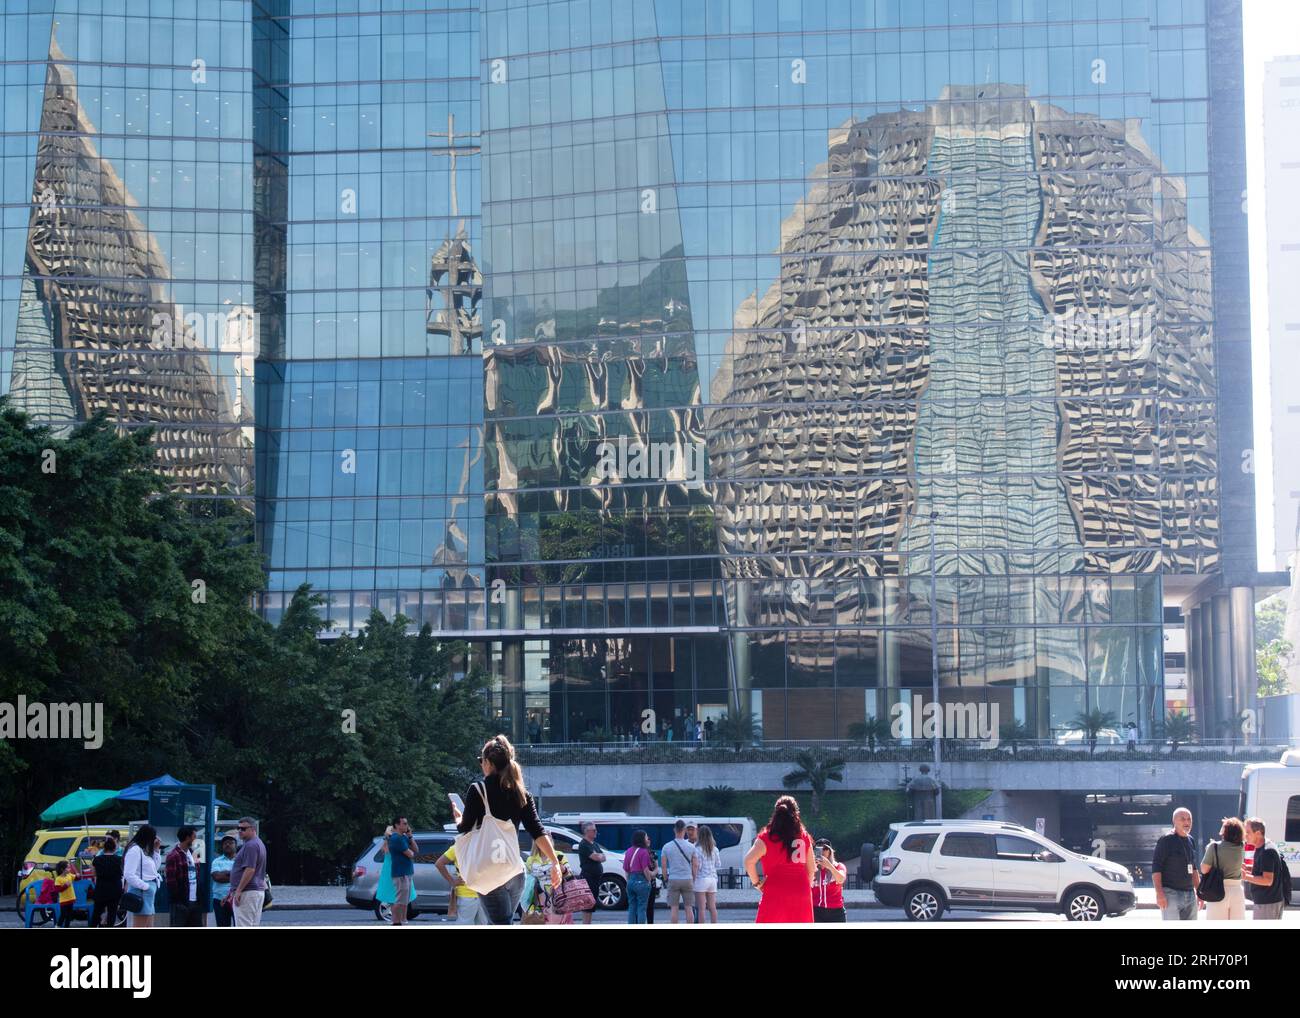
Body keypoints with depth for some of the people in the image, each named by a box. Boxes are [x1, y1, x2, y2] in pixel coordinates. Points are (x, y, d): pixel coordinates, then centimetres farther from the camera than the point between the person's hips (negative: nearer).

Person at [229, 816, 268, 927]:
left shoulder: (250, 845, -14)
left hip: (247, 892, -11)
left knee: (244, 926, -11)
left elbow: (250, 870, -22)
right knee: (253, 926, 11)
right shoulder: (259, 844, 18)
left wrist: (238, 891, -20)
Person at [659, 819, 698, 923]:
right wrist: (693, 880, 10)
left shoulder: (667, 847, -2)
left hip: (673, 880, 0)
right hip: (688, 879, 0)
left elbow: (663, 865, -1)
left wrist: (666, 879, 10)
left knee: (673, 908, 3)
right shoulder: (691, 847, -2)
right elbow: (695, 865, -1)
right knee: (689, 908, 4)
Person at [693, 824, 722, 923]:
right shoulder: (714, 849, 6)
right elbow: (718, 864, 13)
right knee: (712, 907, 9)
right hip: (713, 878, 5)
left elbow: (697, 866, -14)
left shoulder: (698, 849, -11)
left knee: (701, 908, -3)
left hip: (701, 879, -5)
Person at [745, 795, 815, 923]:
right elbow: (811, 867, 12)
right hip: (801, 893, 4)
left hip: (775, 894, -4)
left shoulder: (767, 837, -3)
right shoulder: (804, 837, 8)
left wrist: (757, 883, -2)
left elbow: (749, 861, -14)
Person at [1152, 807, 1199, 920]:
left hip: (1190, 894, 8)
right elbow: (1155, 868, -12)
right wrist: (1159, 893, -20)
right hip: (1171, 893, -8)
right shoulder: (1166, 840, -7)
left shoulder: (1191, 841, 15)